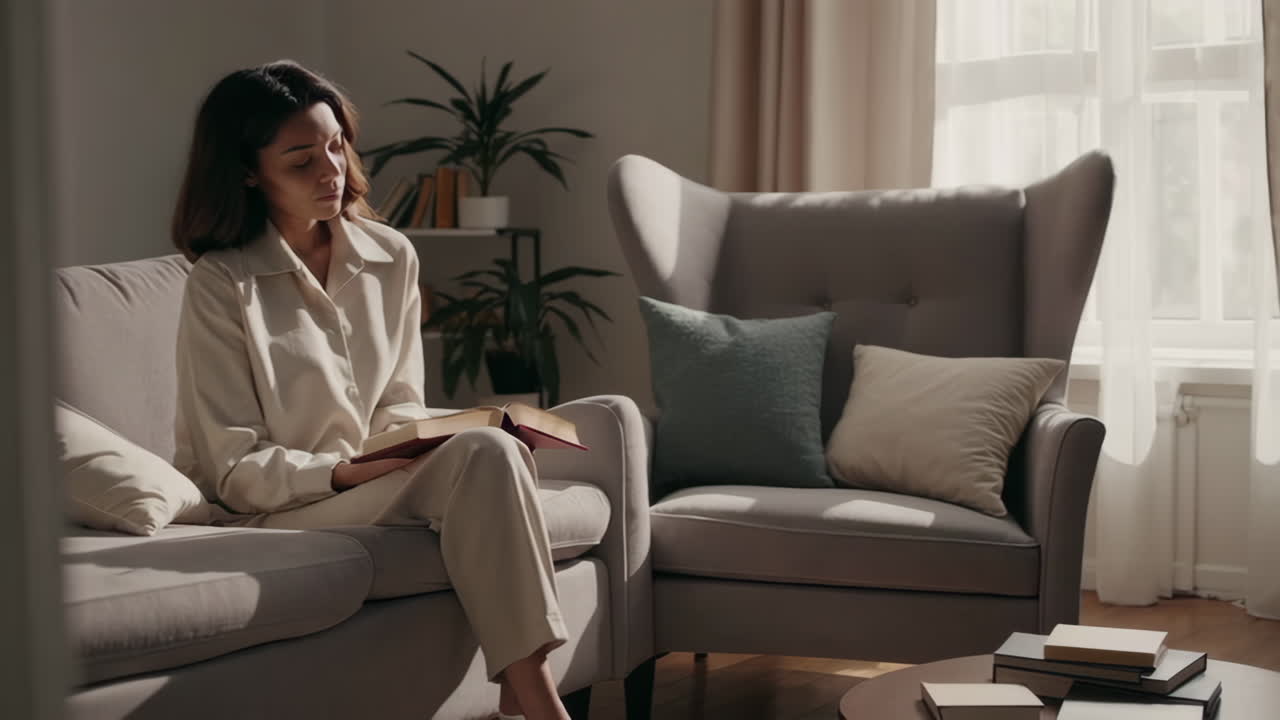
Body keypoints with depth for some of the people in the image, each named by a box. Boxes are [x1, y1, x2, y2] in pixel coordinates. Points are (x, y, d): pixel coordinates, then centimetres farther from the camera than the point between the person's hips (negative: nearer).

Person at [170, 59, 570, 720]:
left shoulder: (391, 257, 6)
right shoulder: (221, 286, -10)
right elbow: (237, 471, -10)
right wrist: (348, 472, -24)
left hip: (368, 487, 5)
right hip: (266, 514, -5)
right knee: (487, 455, -28)